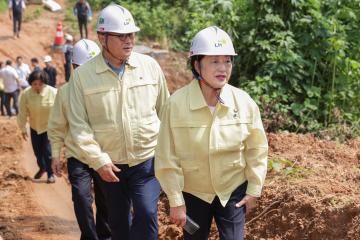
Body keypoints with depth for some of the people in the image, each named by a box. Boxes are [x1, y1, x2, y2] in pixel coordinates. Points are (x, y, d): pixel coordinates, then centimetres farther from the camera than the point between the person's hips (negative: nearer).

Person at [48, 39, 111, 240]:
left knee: (105, 201, 12)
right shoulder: (65, 92, -5)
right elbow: (56, 127, 4)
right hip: (77, 157, -1)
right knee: (82, 197, -15)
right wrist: (56, 154, 0)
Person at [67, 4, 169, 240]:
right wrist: (99, 161, -12)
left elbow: (165, 111, 5)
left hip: (147, 160, 0)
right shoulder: (83, 75, -8)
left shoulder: (150, 66, -3)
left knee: (146, 214, -14)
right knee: (118, 221, 15)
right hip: (110, 165, 1)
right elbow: (79, 125, -7)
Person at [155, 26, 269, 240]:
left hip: (233, 191, 1)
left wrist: (254, 190, 2)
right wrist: (176, 201, -11)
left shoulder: (244, 102, -13)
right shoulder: (177, 104, -20)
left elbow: (257, 149, -1)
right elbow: (167, 159, -14)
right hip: (193, 193, -1)